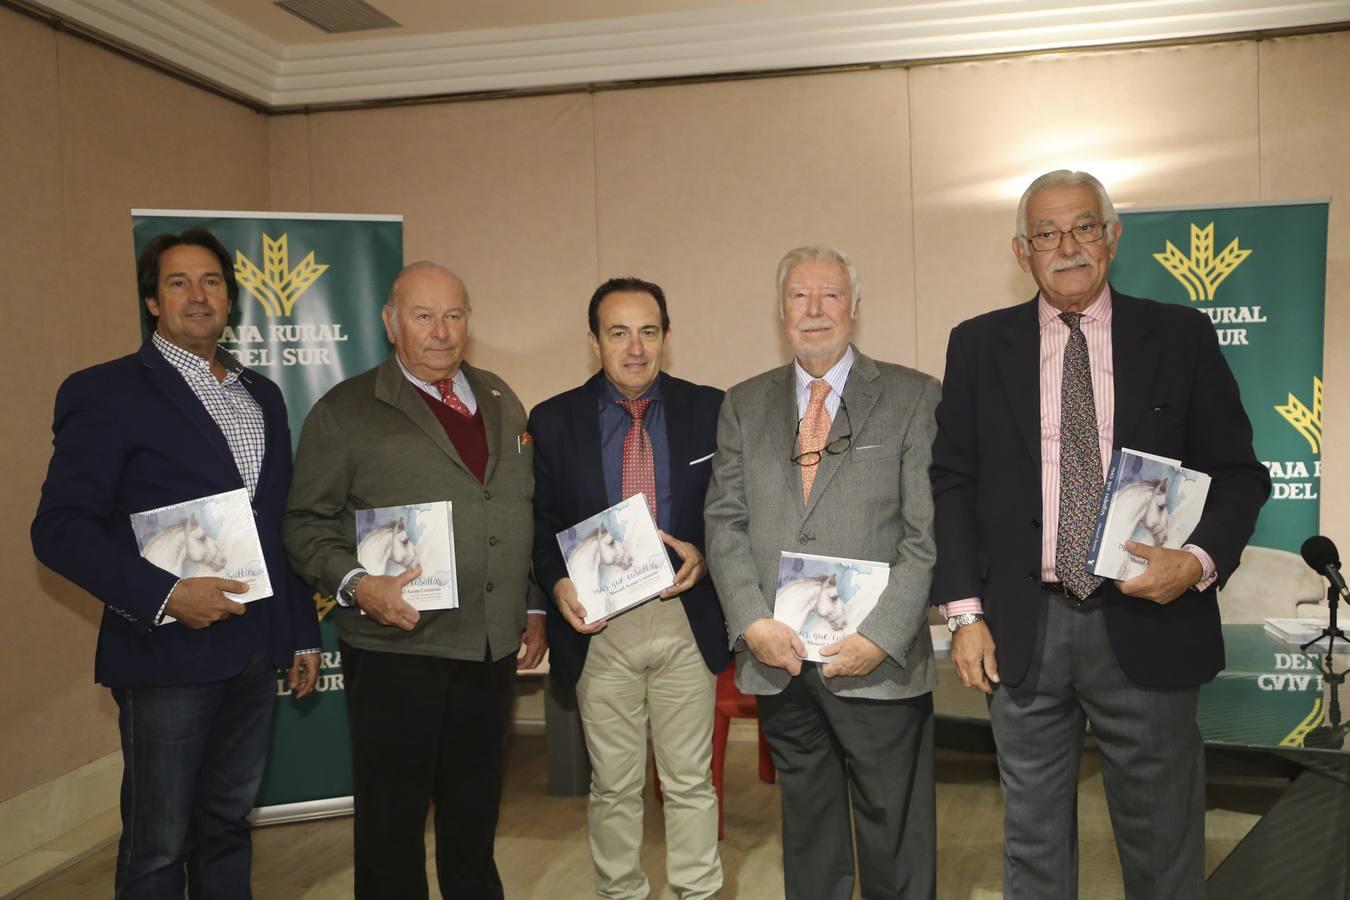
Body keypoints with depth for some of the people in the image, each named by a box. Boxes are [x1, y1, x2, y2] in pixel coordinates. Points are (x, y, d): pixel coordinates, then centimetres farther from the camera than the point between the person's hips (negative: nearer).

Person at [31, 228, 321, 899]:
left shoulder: (262, 396, 14)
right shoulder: (106, 392, -5)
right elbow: (60, 527, -11)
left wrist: (303, 632, 15)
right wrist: (163, 595, -21)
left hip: (256, 653, 6)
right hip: (168, 651, -5)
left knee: (227, 825, 17)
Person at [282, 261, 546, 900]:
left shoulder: (501, 404, 12)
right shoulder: (345, 411, -4)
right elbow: (307, 523, -5)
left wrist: (535, 609, 12)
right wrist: (355, 584, -21)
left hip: (493, 649, 5)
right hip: (397, 650, -4)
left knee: (475, 815, 17)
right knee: (392, 822, 8)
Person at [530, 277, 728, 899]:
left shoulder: (708, 410, 1)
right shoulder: (553, 421, 1)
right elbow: (538, 524, 4)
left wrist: (703, 556, -13)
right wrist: (558, 583, -13)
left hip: (685, 620, 0)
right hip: (598, 626, 0)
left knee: (690, 780, 11)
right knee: (613, 785, 13)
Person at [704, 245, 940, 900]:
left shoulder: (913, 398, 0)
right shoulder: (744, 405, 10)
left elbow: (929, 530, -6)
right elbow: (725, 522, 4)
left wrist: (881, 635, -14)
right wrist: (752, 621, -9)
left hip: (879, 662, -3)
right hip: (777, 660, 3)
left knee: (895, 840, 8)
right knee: (806, 831, 17)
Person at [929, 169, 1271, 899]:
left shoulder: (1181, 337, 3)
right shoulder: (978, 345, 4)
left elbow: (1237, 471, 5)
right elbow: (950, 482, 4)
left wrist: (1201, 559, -13)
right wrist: (965, 611, -2)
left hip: (1148, 625, 0)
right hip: (1023, 628, 1)